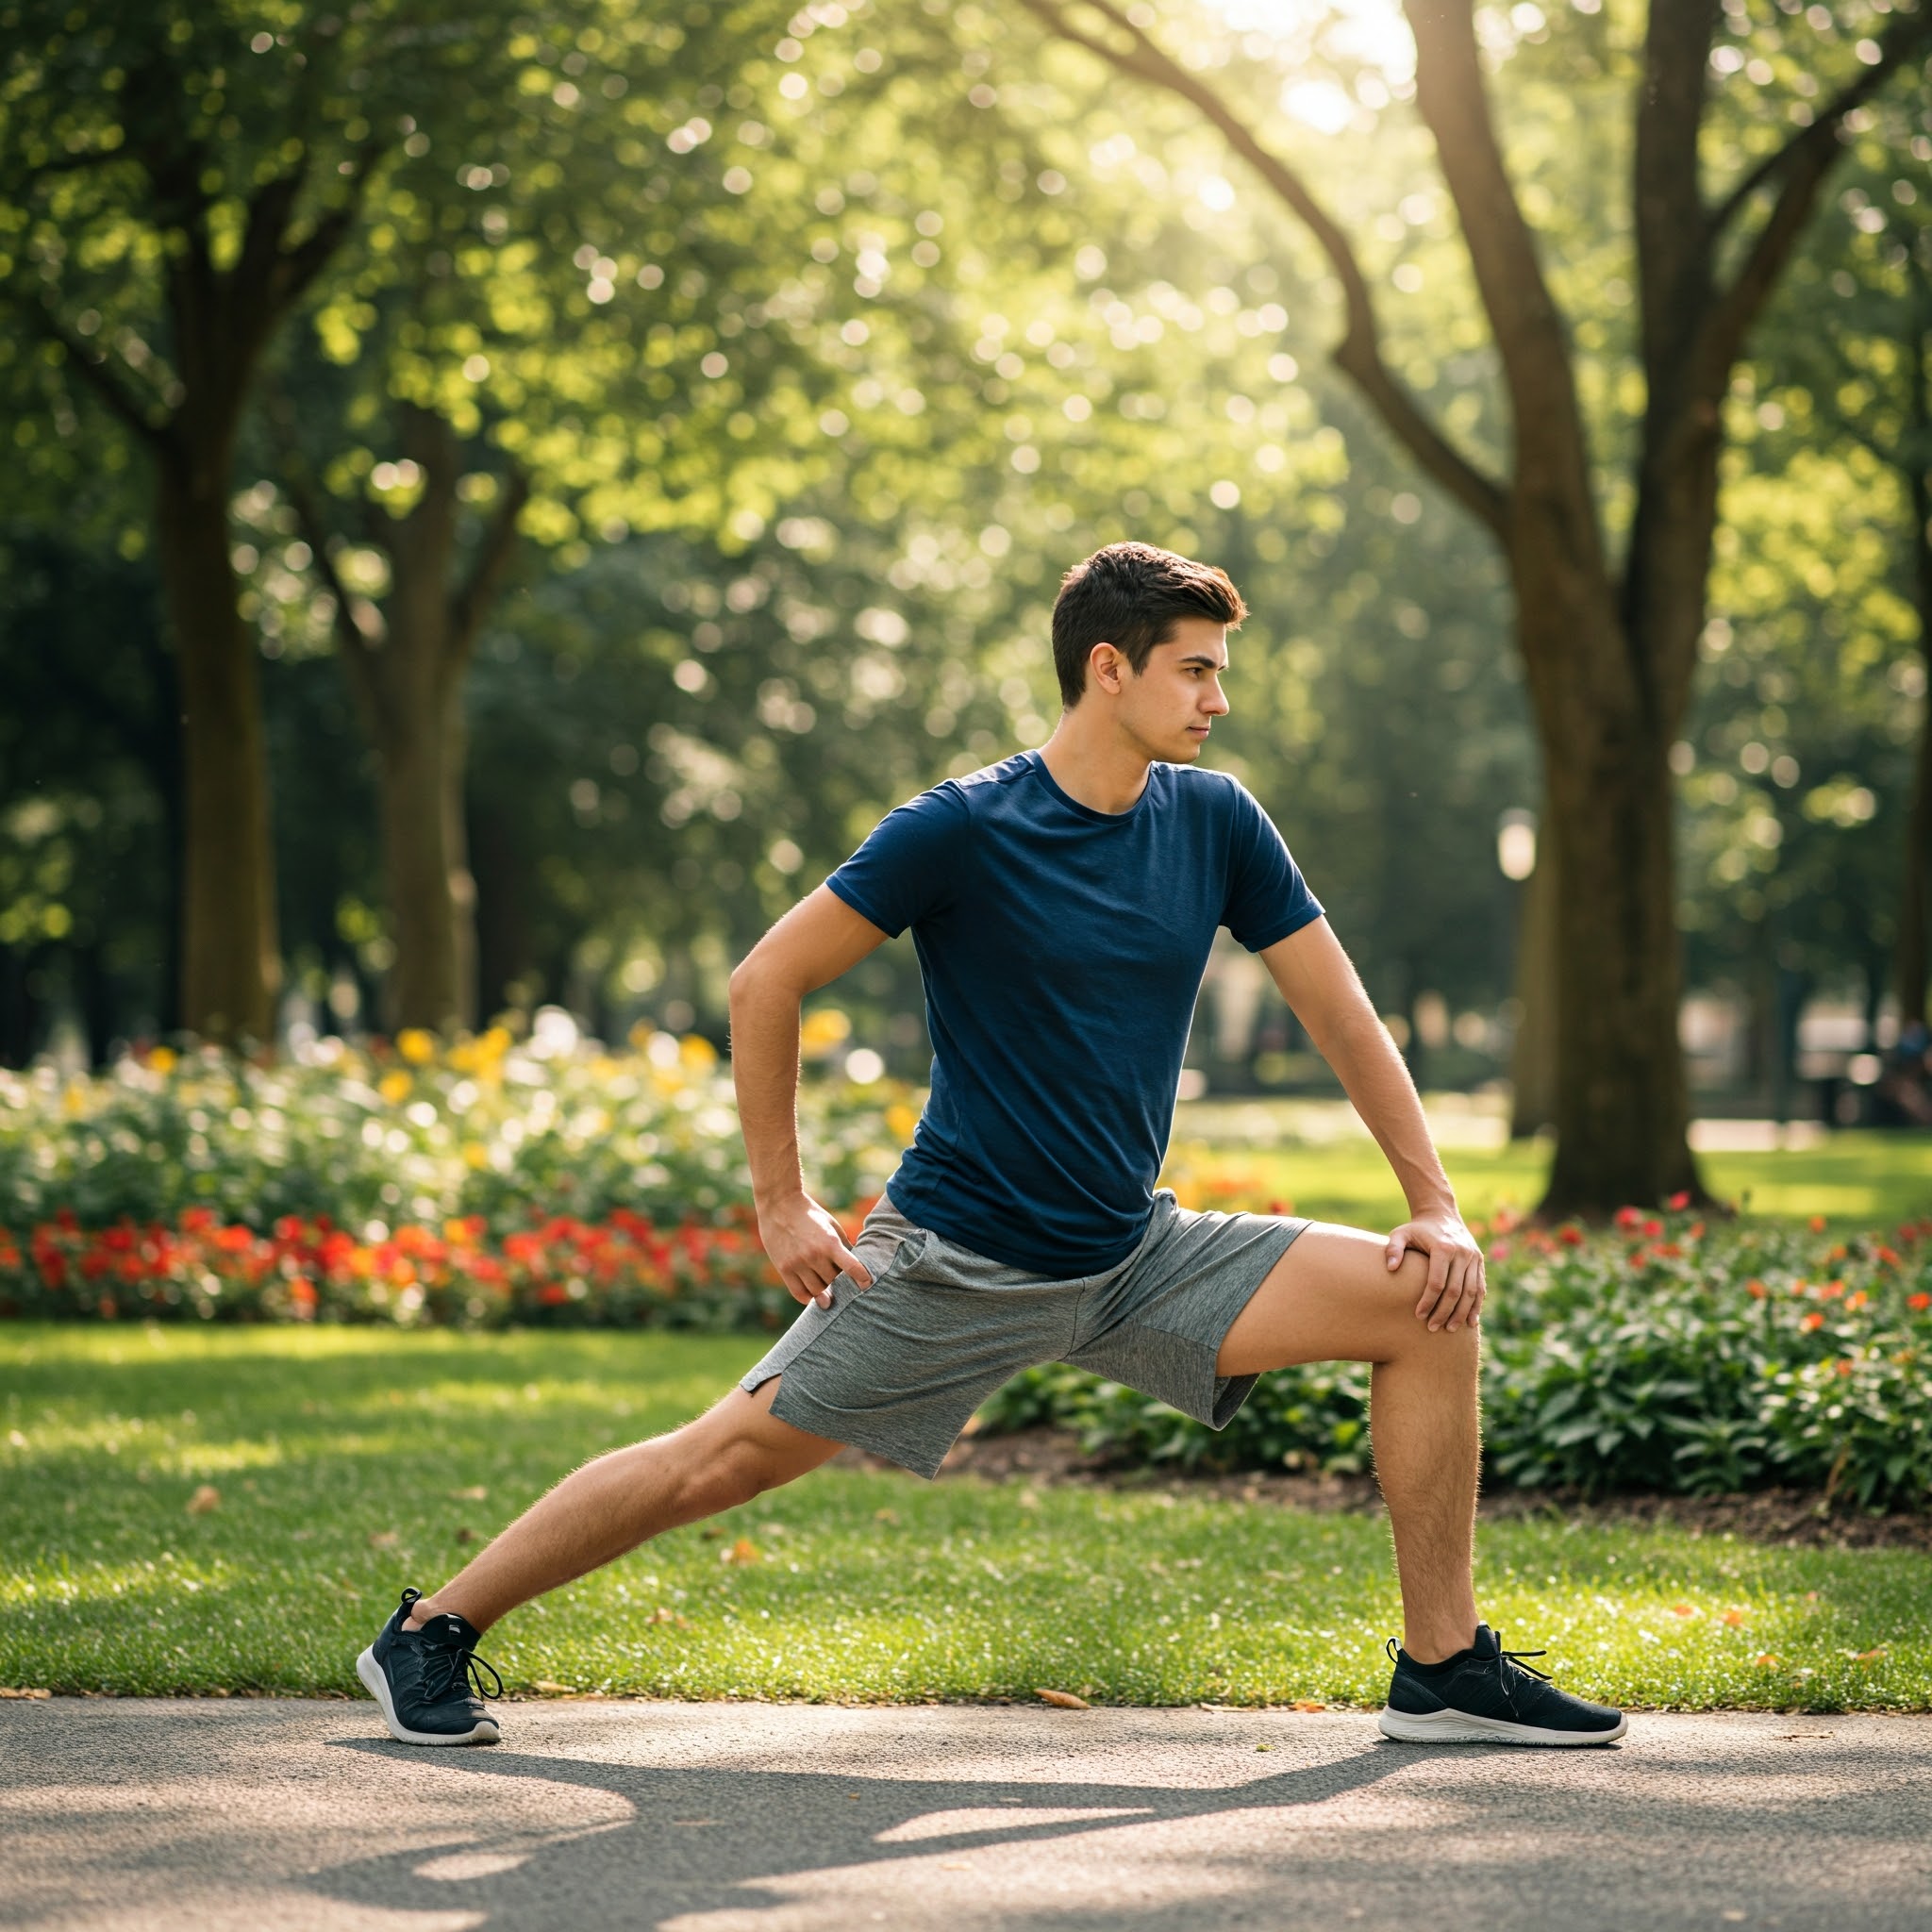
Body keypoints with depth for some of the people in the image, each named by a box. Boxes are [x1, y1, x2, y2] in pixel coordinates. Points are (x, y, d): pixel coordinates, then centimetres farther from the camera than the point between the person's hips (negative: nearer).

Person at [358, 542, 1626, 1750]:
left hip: (1138, 1257, 5)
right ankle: (430, 1637, 10)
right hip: (958, 1263, -5)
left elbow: (1342, 1013, 7)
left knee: (1428, 1306, -6)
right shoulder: (963, 830, -14)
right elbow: (767, 981, -9)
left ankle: (1445, 1668, 1)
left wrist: (1438, 1206, 1)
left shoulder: (1215, 823, 1)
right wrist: (783, 1205, -9)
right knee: (731, 1457, -7)